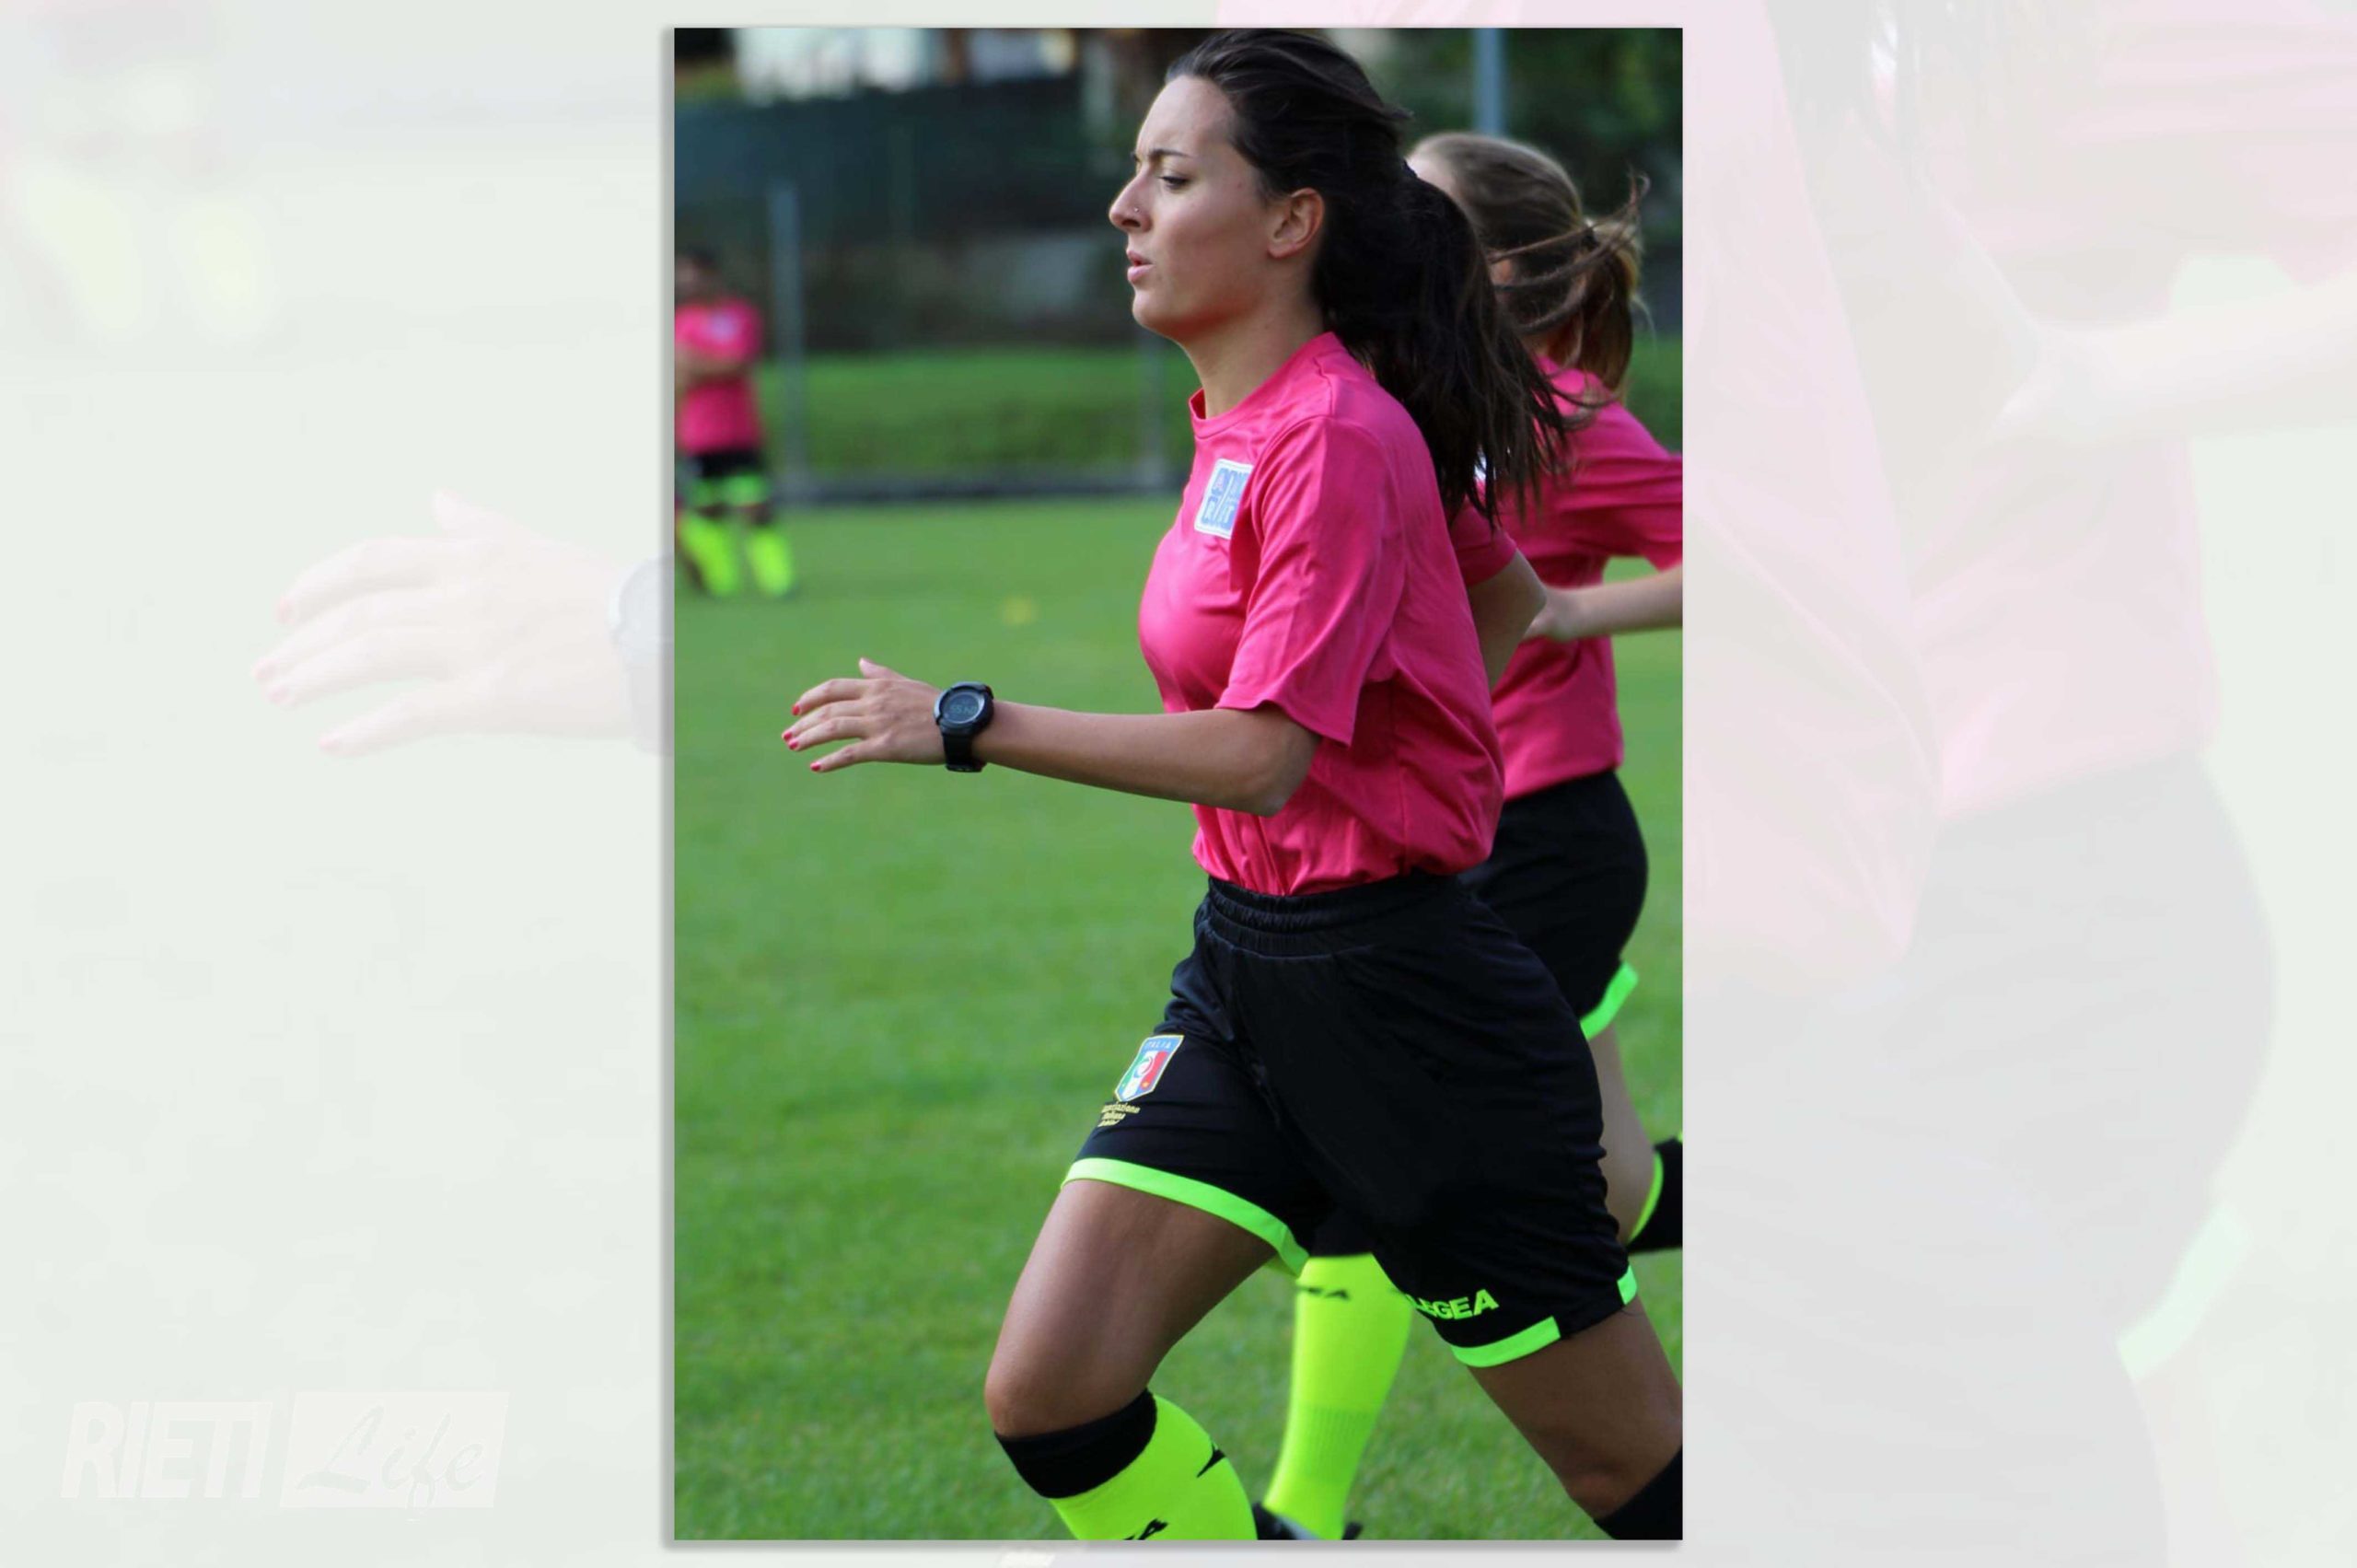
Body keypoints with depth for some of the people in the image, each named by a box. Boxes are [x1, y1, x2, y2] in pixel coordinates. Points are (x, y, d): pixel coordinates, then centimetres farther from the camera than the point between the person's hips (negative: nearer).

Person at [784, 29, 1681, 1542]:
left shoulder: (1336, 439, -18)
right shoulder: (1240, 421, 8)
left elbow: (1267, 753, -27)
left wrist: (968, 722, -26)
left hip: (1397, 999, -9)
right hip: (1245, 971, 9)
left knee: (1638, 1470, 1)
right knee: (1050, 1393, -5)